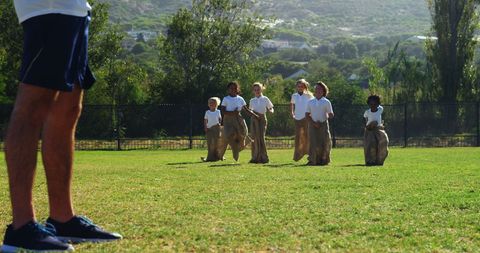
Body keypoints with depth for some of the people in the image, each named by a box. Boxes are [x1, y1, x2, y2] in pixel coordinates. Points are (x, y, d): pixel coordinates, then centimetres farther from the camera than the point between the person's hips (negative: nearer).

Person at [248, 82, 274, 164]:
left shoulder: (265, 99, 4)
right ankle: (255, 158, 3)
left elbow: (271, 109, 6)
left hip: (262, 119, -3)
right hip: (254, 120, 3)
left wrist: (270, 110, -16)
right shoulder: (252, 101, 13)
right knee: (254, 138, -2)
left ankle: (263, 157, -8)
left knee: (261, 137, -12)